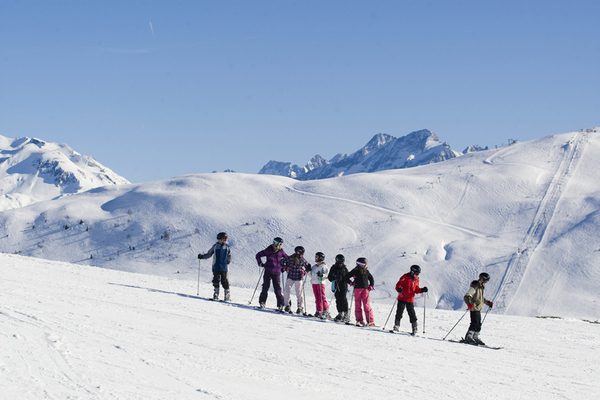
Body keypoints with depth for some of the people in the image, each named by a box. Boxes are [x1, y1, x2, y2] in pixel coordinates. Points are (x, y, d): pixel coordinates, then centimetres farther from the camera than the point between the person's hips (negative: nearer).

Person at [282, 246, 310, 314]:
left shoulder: (302, 260, -4)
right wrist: (285, 268, -7)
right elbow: (283, 262, 7)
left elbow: (308, 266, 9)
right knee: (286, 291, -9)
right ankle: (287, 305, 8)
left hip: (299, 278, 0)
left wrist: (305, 271, -7)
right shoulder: (290, 258, -6)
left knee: (299, 293, 2)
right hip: (290, 277, 0)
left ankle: (301, 308, 13)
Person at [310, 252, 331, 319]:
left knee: (322, 297, -13)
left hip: (320, 283, -7)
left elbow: (327, 274, -10)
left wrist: (322, 275, -26)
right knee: (317, 298, 7)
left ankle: (326, 311, -12)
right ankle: (319, 311, 10)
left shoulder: (324, 266, -3)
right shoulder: (314, 266, 18)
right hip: (314, 283, 7)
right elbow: (311, 275, 26)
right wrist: (309, 271, 9)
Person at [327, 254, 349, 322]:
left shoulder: (344, 268, 9)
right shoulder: (333, 268, 3)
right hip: (337, 287, 0)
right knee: (338, 301, 3)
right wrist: (335, 278, -19)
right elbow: (330, 277, -1)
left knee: (344, 300, -9)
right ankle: (340, 313, 14)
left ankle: (345, 314, -8)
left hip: (344, 286, 0)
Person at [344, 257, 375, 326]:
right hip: (357, 289, -1)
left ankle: (371, 321, -5)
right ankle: (359, 320, 5)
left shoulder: (366, 271, 9)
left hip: (365, 289, 1)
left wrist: (371, 286, 10)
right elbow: (346, 277, 7)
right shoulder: (355, 271, 0)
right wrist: (351, 283, -3)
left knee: (367, 305, -5)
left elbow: (371, 278, 24)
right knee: (358, 305, 1)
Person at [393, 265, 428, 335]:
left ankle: (414, 328, 7)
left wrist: (422, 290, -1)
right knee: (399, 312, -4)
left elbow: (416, 289, 17)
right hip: (402, 298, -4)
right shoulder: (405, 277, -7)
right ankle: (396, 326, 6)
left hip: (410, 300, 4)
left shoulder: (416, 280, 11)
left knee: (412, 314, 2)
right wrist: (399, 289, -30)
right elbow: (398, 284, -9)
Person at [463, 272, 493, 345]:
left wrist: (488, 303, 20)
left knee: (479, 324, 8)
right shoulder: (474, 287, -13)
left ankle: (475, 337, 14)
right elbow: (467, 296, -18)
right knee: (474, 323, -14)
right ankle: (468, 337, -10)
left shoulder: (482, 287, 15)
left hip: (479, 308, 9)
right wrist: (469, 304, -34)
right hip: (474, 308, -9)